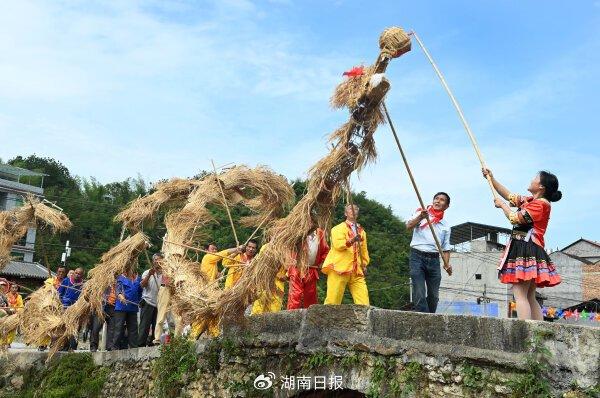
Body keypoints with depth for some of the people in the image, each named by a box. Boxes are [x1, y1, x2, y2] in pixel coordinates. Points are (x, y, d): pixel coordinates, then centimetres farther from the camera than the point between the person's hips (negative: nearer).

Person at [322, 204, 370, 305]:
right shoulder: (338, 228, 6)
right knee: (333, 301, -7)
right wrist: (351, 241, -28)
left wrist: (364, 264, 11)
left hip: (357, 271, 5)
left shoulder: (362, 231, 23)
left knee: (364, 302, -5)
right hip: (339, 269, -5)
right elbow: (338, 245, -11)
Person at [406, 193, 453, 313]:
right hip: (418, 256, -4)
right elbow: (409, 226, -8)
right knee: (419, 294, -13)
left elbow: (445, 248, 16)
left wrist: (447, 264, -1)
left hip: (434, 259, 4)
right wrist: (420, 217, -25)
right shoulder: (421, 213, 10)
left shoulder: (446, 225, 19)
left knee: (434, 295, 3)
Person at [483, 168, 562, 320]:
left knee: (520, 295, -17)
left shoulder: (541, 203, -9)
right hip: (524, 249, 10)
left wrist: (502, 205, 2)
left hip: (527, 249, -10)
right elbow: (509, 195, 29)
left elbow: (516, 218, -14)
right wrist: (491, 178, 27)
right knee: (530, 297, 9)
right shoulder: (529, 200, 20)